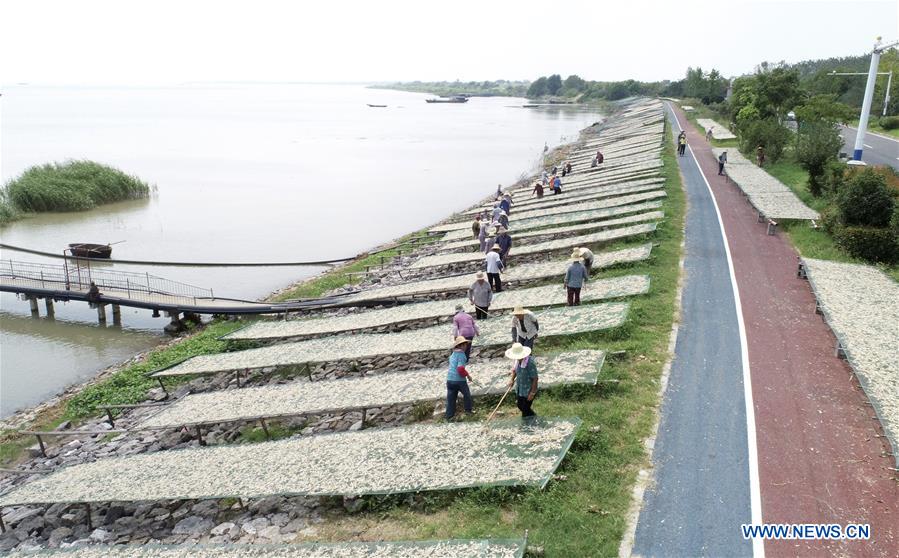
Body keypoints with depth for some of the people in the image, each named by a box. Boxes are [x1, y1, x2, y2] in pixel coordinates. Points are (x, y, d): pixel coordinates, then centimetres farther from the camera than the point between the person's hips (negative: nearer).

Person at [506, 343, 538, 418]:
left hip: (528, 391, -7)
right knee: (520, 406, 22)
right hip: (519, 389, 7)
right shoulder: (518, 360, -9)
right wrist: (512, 379, 0)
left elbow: (535, 378, -24)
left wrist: (532, 393, -20)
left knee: (525, 409, 4)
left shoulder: (530, 362, -32)